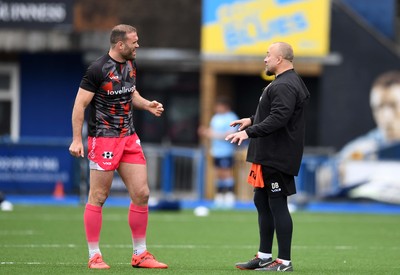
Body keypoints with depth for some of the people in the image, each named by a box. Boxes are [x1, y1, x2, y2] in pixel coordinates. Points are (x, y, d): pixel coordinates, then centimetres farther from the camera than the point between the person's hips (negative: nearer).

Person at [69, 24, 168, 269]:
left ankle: (140, 254, 12)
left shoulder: (130, 64, 9)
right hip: (103, 139, -7)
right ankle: (94, 256, 5)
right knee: (98, 197, -2)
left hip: (129, 137, 7)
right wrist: (77, 139, -16)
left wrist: (147, 105, 6)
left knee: (141, 193, 3)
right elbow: (80, 104, -12)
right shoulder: (99, 69, -14)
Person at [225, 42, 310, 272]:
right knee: (262, 202, 15)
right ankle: (264, 256, 22)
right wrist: (252, 121, 26)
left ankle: (284, 261, -4)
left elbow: (278, 118, -28)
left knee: (277, 205, -7)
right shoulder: (287, 83, 18)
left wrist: (250, 132, -30)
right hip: (269, 156, 11)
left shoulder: (284, 86, -18)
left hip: (277, 158, -11)